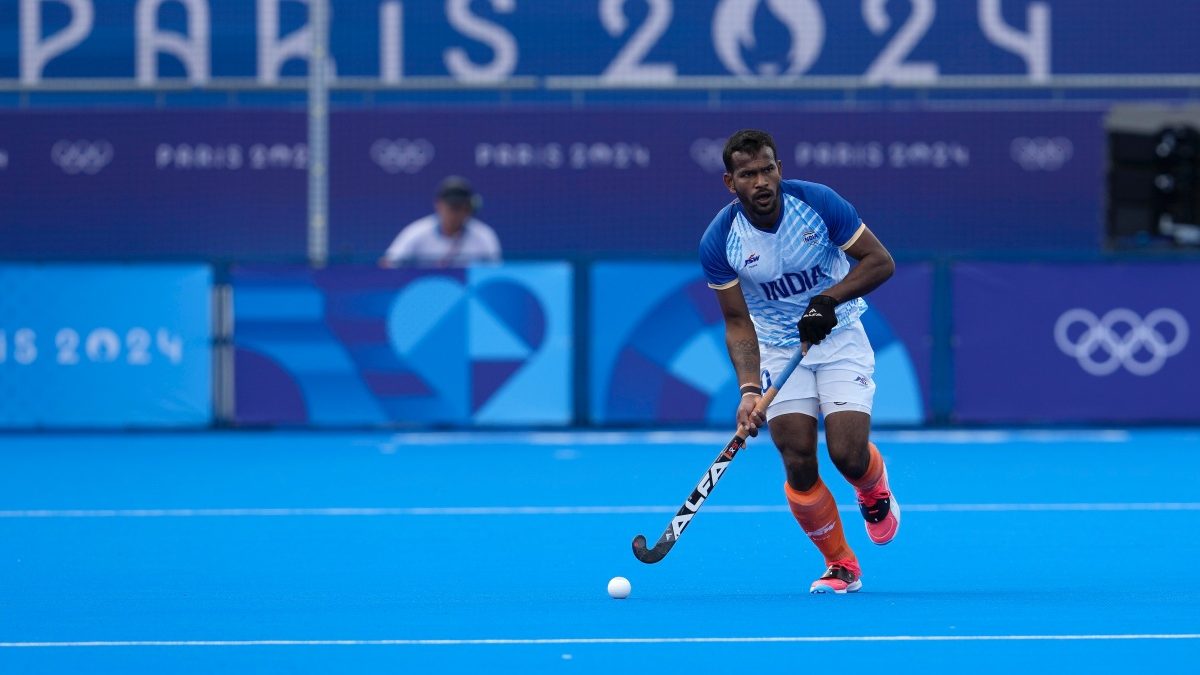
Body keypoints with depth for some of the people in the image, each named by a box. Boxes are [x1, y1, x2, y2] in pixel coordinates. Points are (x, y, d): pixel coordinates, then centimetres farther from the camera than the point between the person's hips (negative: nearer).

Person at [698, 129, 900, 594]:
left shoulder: (818, 203, -19)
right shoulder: (719, 241, -16)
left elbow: (880, 261, -12)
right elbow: (738, 323, -10)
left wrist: (830, 299, -27)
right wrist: (749, 389, -24)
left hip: (840, 338, -1)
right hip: (777, 350, 1)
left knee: (848, 455, -15)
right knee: (798, 464, -12)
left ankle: (875, 489, 24)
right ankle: (840, 566, 9)